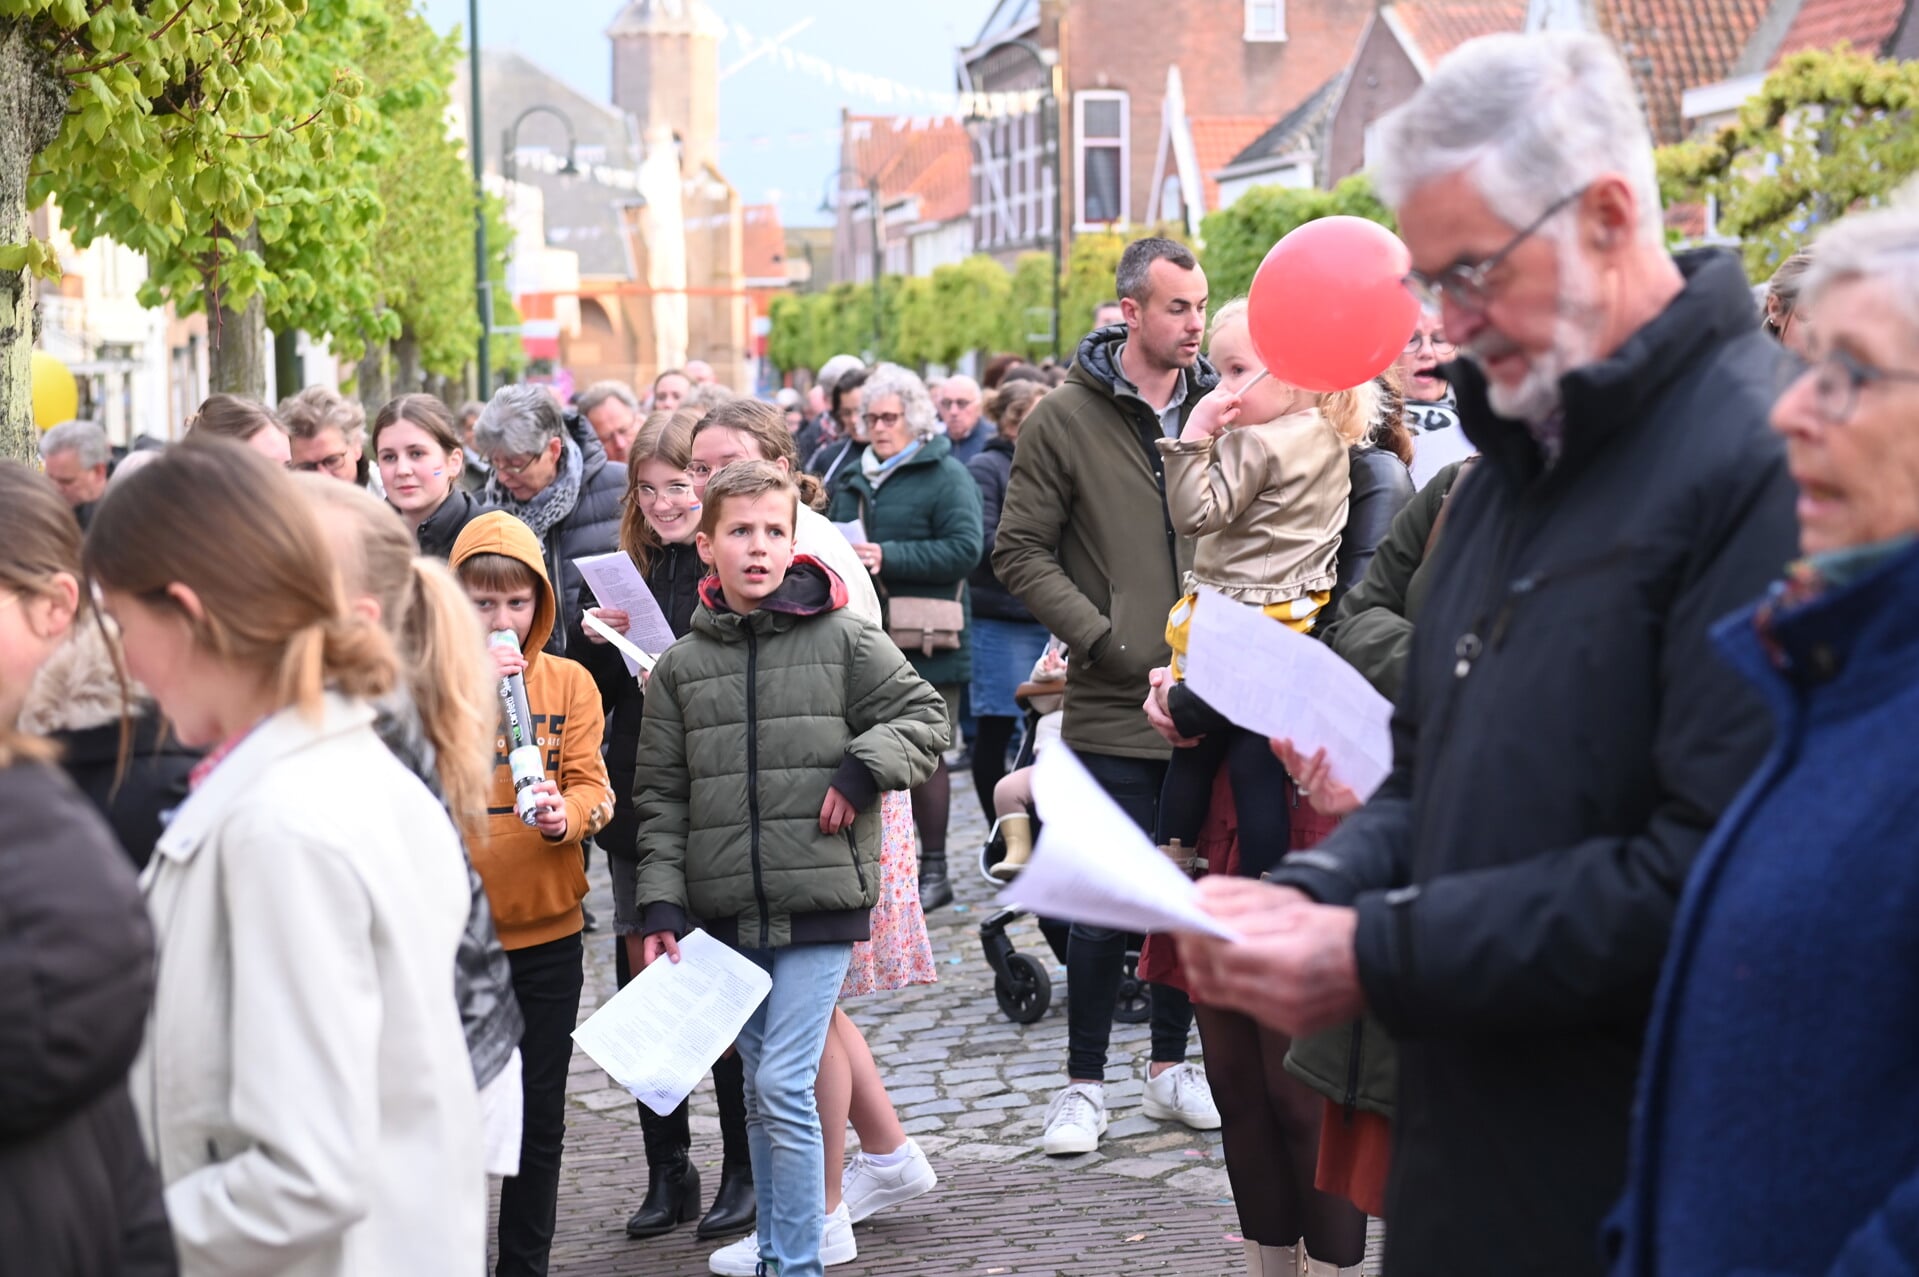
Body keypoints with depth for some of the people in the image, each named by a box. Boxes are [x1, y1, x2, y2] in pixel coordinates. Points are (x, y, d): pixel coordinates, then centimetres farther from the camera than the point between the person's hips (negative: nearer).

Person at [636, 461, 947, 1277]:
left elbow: (923, 716, 6)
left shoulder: (844, 640, -1)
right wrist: (660, 904, 2)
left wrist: (864, 767, -11)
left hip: (819, 902, -3)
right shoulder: (680, 666, 6)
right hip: (726, 911, 4)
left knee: (785, 1085, -10)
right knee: (759, 1093, 13)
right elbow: (661, 796, 8)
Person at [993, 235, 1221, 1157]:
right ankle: (1084, 1083, 15)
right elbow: (1021, 552, -4)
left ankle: (1170, 1059, 28)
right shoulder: (1066, 418, -4)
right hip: (1112, 708, -4)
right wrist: (1101, 639, -13)